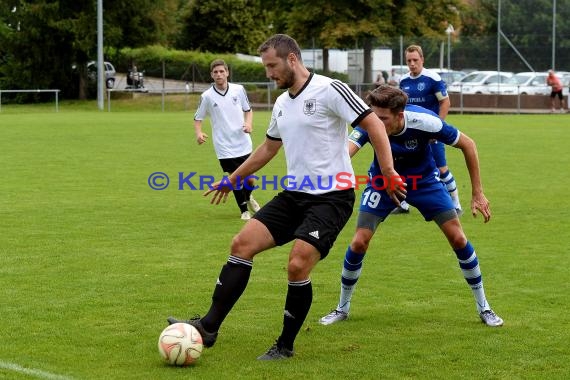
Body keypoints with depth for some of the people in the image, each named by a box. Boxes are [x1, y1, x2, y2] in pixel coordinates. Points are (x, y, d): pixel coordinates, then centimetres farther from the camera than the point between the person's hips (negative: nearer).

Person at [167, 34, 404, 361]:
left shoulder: (329, 90, -11)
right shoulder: (281, 104, 13)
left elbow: (373, 125, -13)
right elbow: (268, 148, 28)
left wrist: (388, 171, -23)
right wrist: (231, 180, 35)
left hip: (332, 197, -8)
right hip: (295, 195, 8)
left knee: (298, 266, -18)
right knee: (242, 244, -4)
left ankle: (285, 347, 0)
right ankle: (209, 327, -2)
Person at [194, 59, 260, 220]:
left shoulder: (239, 90, -1)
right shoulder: (207, 96, -5)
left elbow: (248, 110, 12)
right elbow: (198, 118, 4)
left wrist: (249, 123, -8)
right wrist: (198, 133, -15)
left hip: (243, 143, 2)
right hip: (224, 146, -2)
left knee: (250, 179, 6)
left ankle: (248, 198, 41)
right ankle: (244, 210, 21)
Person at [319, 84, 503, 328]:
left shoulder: (424, 121, -33)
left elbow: (467, 145, -19)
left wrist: (478, 194, -17)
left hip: (423, 181, 0)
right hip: (382, 181, 0)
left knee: (458, 239, -6)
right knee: (359, 243, -10)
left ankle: (483, 307, 13)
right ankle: (342, 308, 12)